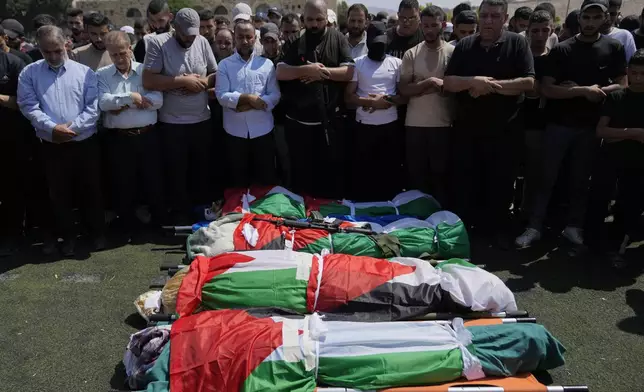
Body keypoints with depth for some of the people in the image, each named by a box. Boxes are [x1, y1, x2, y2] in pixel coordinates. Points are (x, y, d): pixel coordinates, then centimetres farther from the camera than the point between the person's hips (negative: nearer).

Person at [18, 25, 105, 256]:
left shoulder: (85, 72, 1)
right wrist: (52, 128, -18)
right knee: (59, 194, 9)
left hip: (85, 143, -1)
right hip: (52, 146, 1)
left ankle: (98, 233, 26)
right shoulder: (29, 73, 4)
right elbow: (29, 107, -5)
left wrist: (72, 127, -15)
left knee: (91, 190, 9)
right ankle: (68, 237, 25)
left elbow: (93, 106, -6)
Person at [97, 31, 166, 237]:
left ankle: (160, 224, 25)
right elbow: (103, 102, -11)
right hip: (118, 139, 0)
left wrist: (122, 104, -11)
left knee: (153, 182, 9)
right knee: (124, 186, 10)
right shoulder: (102, 75, 5)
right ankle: (128, 228, 25)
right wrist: (130, 97, -14)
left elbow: (157, 100, -9)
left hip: (147, 136, 0)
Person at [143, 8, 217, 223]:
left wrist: (203, 81, -12)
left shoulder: (202, 42, 2)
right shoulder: (157, 43, -10)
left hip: (202, 120, 4)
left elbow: (216, 74, 9)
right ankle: (181, 215, 27)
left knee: (203, 169, 17)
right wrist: (184, 80, -19)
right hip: (172, 123, -3)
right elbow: (148, 81, -19)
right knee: (177, 172, 10)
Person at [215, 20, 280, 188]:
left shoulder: (267, 64, 4)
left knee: (266, 177, 10)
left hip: (262, 130, 0)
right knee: (238, 178, 13)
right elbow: (221, 96, -8)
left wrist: (247, 104, -14)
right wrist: (248, 97, -17)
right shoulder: (224, 65, 3)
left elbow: (275, 96, -4)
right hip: (235, 131, 0)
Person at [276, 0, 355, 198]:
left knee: (330, 171, 12)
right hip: (298, 121, 1)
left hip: (329, 121, -1)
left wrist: (321, 72, -17)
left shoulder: (338, 39, 1)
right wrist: (307, 69, -19)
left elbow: (349, 72, -9)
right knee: (301, 173, 14)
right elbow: (280, 73, -5)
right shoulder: (295, 43, 5)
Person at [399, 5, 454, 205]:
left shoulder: (453, 52, 1)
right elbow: (403, 89, -2)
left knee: (441, 174, 6)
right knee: (416, 175, 9)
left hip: (443, 124, -1)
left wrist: (422, 89, -10)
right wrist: (429, 82, -16)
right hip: (415, 124, 1)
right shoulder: (411, 54, 3)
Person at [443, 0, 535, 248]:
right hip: (466, 128, 2)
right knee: (462, 182, 9)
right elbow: (448, 83, 0)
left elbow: (528, 82, -11)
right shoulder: (464, 45, 5)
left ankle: (497, 229, 25)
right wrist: (474, 81, -18)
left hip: (504, 129, -2)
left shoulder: (518, 43, -2)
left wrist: (490, 85, -16)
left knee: (500, 183, 8)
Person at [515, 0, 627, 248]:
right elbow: (546, 89, -9)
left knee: (580, 179, 10)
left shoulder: (614, 49, 4)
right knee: (547, 178, 1)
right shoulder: (562, 50, -3)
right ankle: (534, 227, 6)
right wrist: (584, 91, -17)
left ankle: (574, 226, 21)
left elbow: (622, 85, 2)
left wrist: (595, 91, -14)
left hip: (590, 125, 2)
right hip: (559, 124, -2)